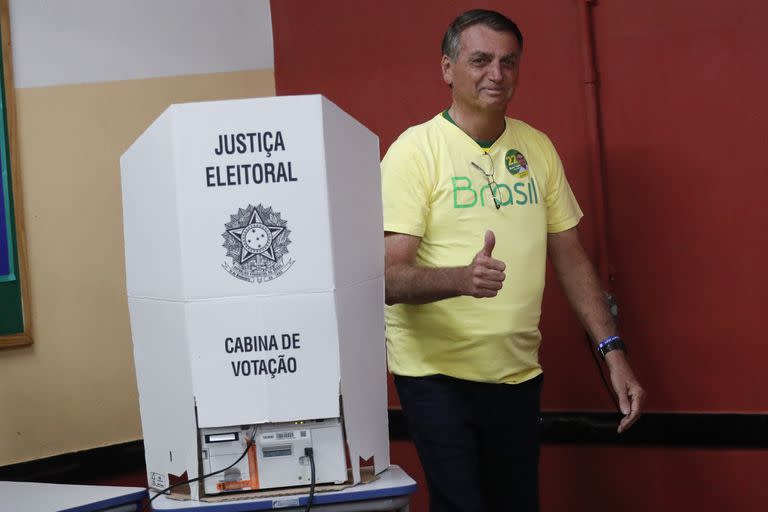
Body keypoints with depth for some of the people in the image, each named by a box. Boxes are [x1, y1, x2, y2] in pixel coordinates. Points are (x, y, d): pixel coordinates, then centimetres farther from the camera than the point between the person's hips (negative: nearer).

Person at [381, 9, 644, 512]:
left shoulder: (537, 148, 6)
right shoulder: (415, 150, -10)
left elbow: (571, 257, 11)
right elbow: (390, 277, -16)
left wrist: (613, 351, 4)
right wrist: (462, 278, -35)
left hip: (519, 372, 5)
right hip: (438, 374, -5)